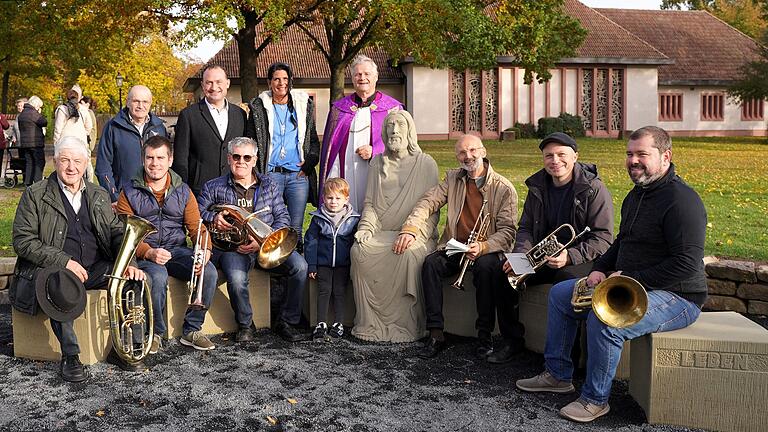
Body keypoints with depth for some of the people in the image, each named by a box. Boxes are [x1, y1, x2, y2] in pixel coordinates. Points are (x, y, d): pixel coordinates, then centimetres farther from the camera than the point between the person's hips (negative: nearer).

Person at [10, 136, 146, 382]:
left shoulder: (99, 196, 17)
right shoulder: (35, 195, 3)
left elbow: (117, 232, 12)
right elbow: (22, 241, -5)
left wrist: (128, 263, -9)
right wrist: (63, 261, -17)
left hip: (95, 268, 4)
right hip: (54, 269, -4)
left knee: (134, 278, -22)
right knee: (63, 291, -39)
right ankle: (69, 356, -19)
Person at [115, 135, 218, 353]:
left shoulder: (183, 192, 11)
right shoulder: (129, 193, 2)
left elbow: (196, 227, 5)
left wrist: (204, 250, -17)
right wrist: (149, 252, -24)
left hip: (177, 250, 3)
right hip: (144, 252, -3)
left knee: (209, 272, -24)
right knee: (158, 277, -35)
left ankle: (192, 330, -7)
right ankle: (155, 333, -10)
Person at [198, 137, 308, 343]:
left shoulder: (268, 185, 15)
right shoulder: (214, 187, 12)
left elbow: (283, 217, 7)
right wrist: (213, 217, -15)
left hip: (266, 245, 2)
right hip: (231, 247, -2)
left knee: (300, 266, -24)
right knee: (237, 278, -35)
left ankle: (287, 322, -6)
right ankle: (244, 324, -5)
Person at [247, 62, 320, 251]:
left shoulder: (304, 105, 12)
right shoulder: (259, 107, 7)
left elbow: (314, 140, 15)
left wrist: (309, 161, -1)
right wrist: (256, 172, -4)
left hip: (299, 174, 1)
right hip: (270, 174, -1)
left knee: (296, 227, 4)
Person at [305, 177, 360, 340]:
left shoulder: (353, 219, -2)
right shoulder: (318, 218, -2)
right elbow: (310, 241, 1)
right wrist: (311, 265, -2)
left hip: (343, 264, 0)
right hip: (323, 263, 0)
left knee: (340, 291, 1)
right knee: (324, 291, -1)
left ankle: (339, 323, 10)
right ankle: (321, 323, 5)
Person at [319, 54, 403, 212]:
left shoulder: (392, 107, 9)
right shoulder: (339, 108, 17)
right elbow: (328, 145, 16)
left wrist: (374, 151, -10)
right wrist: (330, 182, 7)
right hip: (344, 178, 2)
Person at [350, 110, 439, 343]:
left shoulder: (426, 163, 7)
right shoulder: (378, 162, 18)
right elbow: (370, 203, 16)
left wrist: (413, 233, -14)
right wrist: (367, 227, -4)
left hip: (415, 234, -3)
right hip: (382, 233, 3)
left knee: (408, 254, -37)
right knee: (359, 250, -29)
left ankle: (406, 326, -24)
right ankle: (369, 324, -22)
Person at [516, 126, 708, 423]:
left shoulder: (681, 200, -20)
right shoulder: (636, 195, 12)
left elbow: (687, 264, -26)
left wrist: (630, 278, -22)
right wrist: (600, 269, 4)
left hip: (676, 296, -10)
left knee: (604, 319, -35)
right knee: (559, 294, 8)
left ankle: (595, 399, -14)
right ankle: (557, 374, 17)